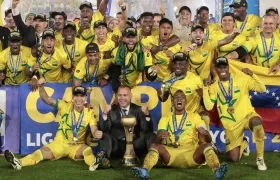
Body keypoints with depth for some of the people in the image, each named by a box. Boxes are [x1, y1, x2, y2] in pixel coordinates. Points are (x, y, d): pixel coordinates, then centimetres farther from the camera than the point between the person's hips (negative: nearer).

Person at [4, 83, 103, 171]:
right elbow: (47, 99, -15)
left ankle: (95, 163, -65)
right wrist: (41, 86, -35)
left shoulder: (90, 112, -4)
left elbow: (94, 130, -13)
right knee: (44, 151, -26)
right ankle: (19, 162, -48)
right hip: (60, 143, 0)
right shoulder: (65, 106, -6)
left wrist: (96, 133, -39)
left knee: (88, 149, -33)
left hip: (77, 146, 0)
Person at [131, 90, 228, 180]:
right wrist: (161, 136, -24)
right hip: (171, 153, 1)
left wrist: (205, 133, -19)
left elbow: (209, 140, 8)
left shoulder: (194, 116, 17)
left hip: (192, 153, 0)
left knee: (207, 146, -28)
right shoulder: (165, 119, 19)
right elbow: (158, 137, 3)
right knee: (155, 146, -25)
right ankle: (144, 171, -52)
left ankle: (217, 171, -55)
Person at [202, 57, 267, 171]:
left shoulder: (242, 78, -4)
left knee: (257, 121, -41)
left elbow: (262, 89, -6)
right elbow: (208, 107, -10)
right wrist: (206, 88, -16)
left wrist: (252, 75, -19)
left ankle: (260, 159, -23)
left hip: (247, 115, -2)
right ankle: (244, 143, 36)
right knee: (234, 159, -1)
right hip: (231, 124, 2)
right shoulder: (214, 87, 1)